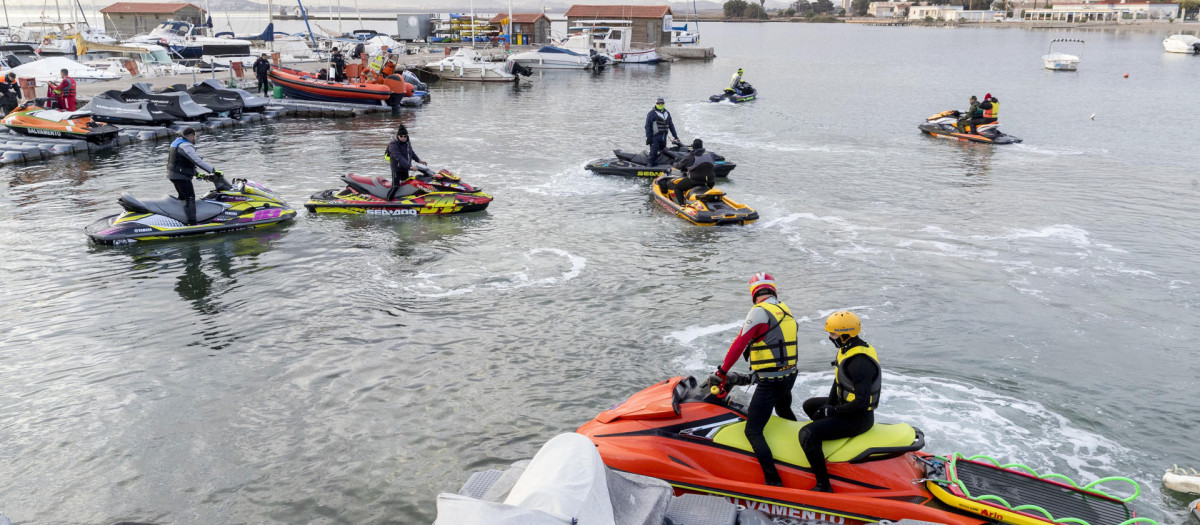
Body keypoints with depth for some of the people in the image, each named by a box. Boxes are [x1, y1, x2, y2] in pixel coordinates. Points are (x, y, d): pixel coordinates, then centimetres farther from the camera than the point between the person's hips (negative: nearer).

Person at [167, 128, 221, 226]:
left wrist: (196, 174, 21)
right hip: (181, 176, -11)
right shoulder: (186, 146, -18)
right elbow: (197, 161, -25)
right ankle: (192, 223, -20)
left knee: (183, 197, 22)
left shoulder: (178, 142, 17)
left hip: (174, 175, 11)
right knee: (190, 198, -14)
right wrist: (213, 171, -24)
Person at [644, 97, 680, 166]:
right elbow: (648, 126, -6)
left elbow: (671, 125, 24)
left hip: (663, 137, 6)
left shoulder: (667, 113, 19)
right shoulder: (652, 113, -1)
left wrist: (675, 136, 21)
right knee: (653, 153, -13)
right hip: (655, 137, -6)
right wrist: (648, 137, -14)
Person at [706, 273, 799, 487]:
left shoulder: (759, 312, -15)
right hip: (789, 376, 9)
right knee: (785, 412, 36)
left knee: (753, 431, -7)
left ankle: (773, 481, -13)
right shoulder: (785, 310, 9)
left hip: (769, 382, -9)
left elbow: (739, 345, -17)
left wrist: (721, 373, -9)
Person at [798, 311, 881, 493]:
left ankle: (824, 486, -20)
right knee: (809, 405, 30)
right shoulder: (847, 349, 4)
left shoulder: (860, 361, -28)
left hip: (858, 417, -11)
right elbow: (838, 381, 15)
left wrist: (832, 411, -18)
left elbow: (861, 401, -30)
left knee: (807, 434, -24)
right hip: (844, 405, 11)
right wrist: (829, 405, 4)